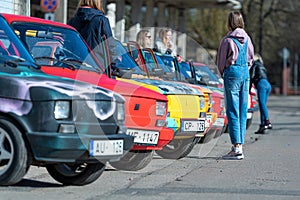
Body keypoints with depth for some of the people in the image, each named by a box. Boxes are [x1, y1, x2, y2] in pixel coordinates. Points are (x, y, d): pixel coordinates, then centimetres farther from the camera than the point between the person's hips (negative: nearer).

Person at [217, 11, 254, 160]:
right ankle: (240, 145, 10)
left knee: (232, 110, -5)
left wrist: (223, 75, 16)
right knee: (243, 111, 8)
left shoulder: (227, 40, -8)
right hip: (246, 74, 6)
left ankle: (236, 147, -11)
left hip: (232, 73, -6)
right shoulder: (247, 39, 9)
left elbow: (221, 62, 0)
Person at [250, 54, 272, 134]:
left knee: (262, 103, -18)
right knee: (262, 104, 6)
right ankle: (262, 125, 0)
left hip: (261, 83, -8)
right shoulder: (262, 66, 33)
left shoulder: (255, 64, 9)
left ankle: (267, 122, -34)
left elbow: (252, 76, 0)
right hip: (268, 84, 8)